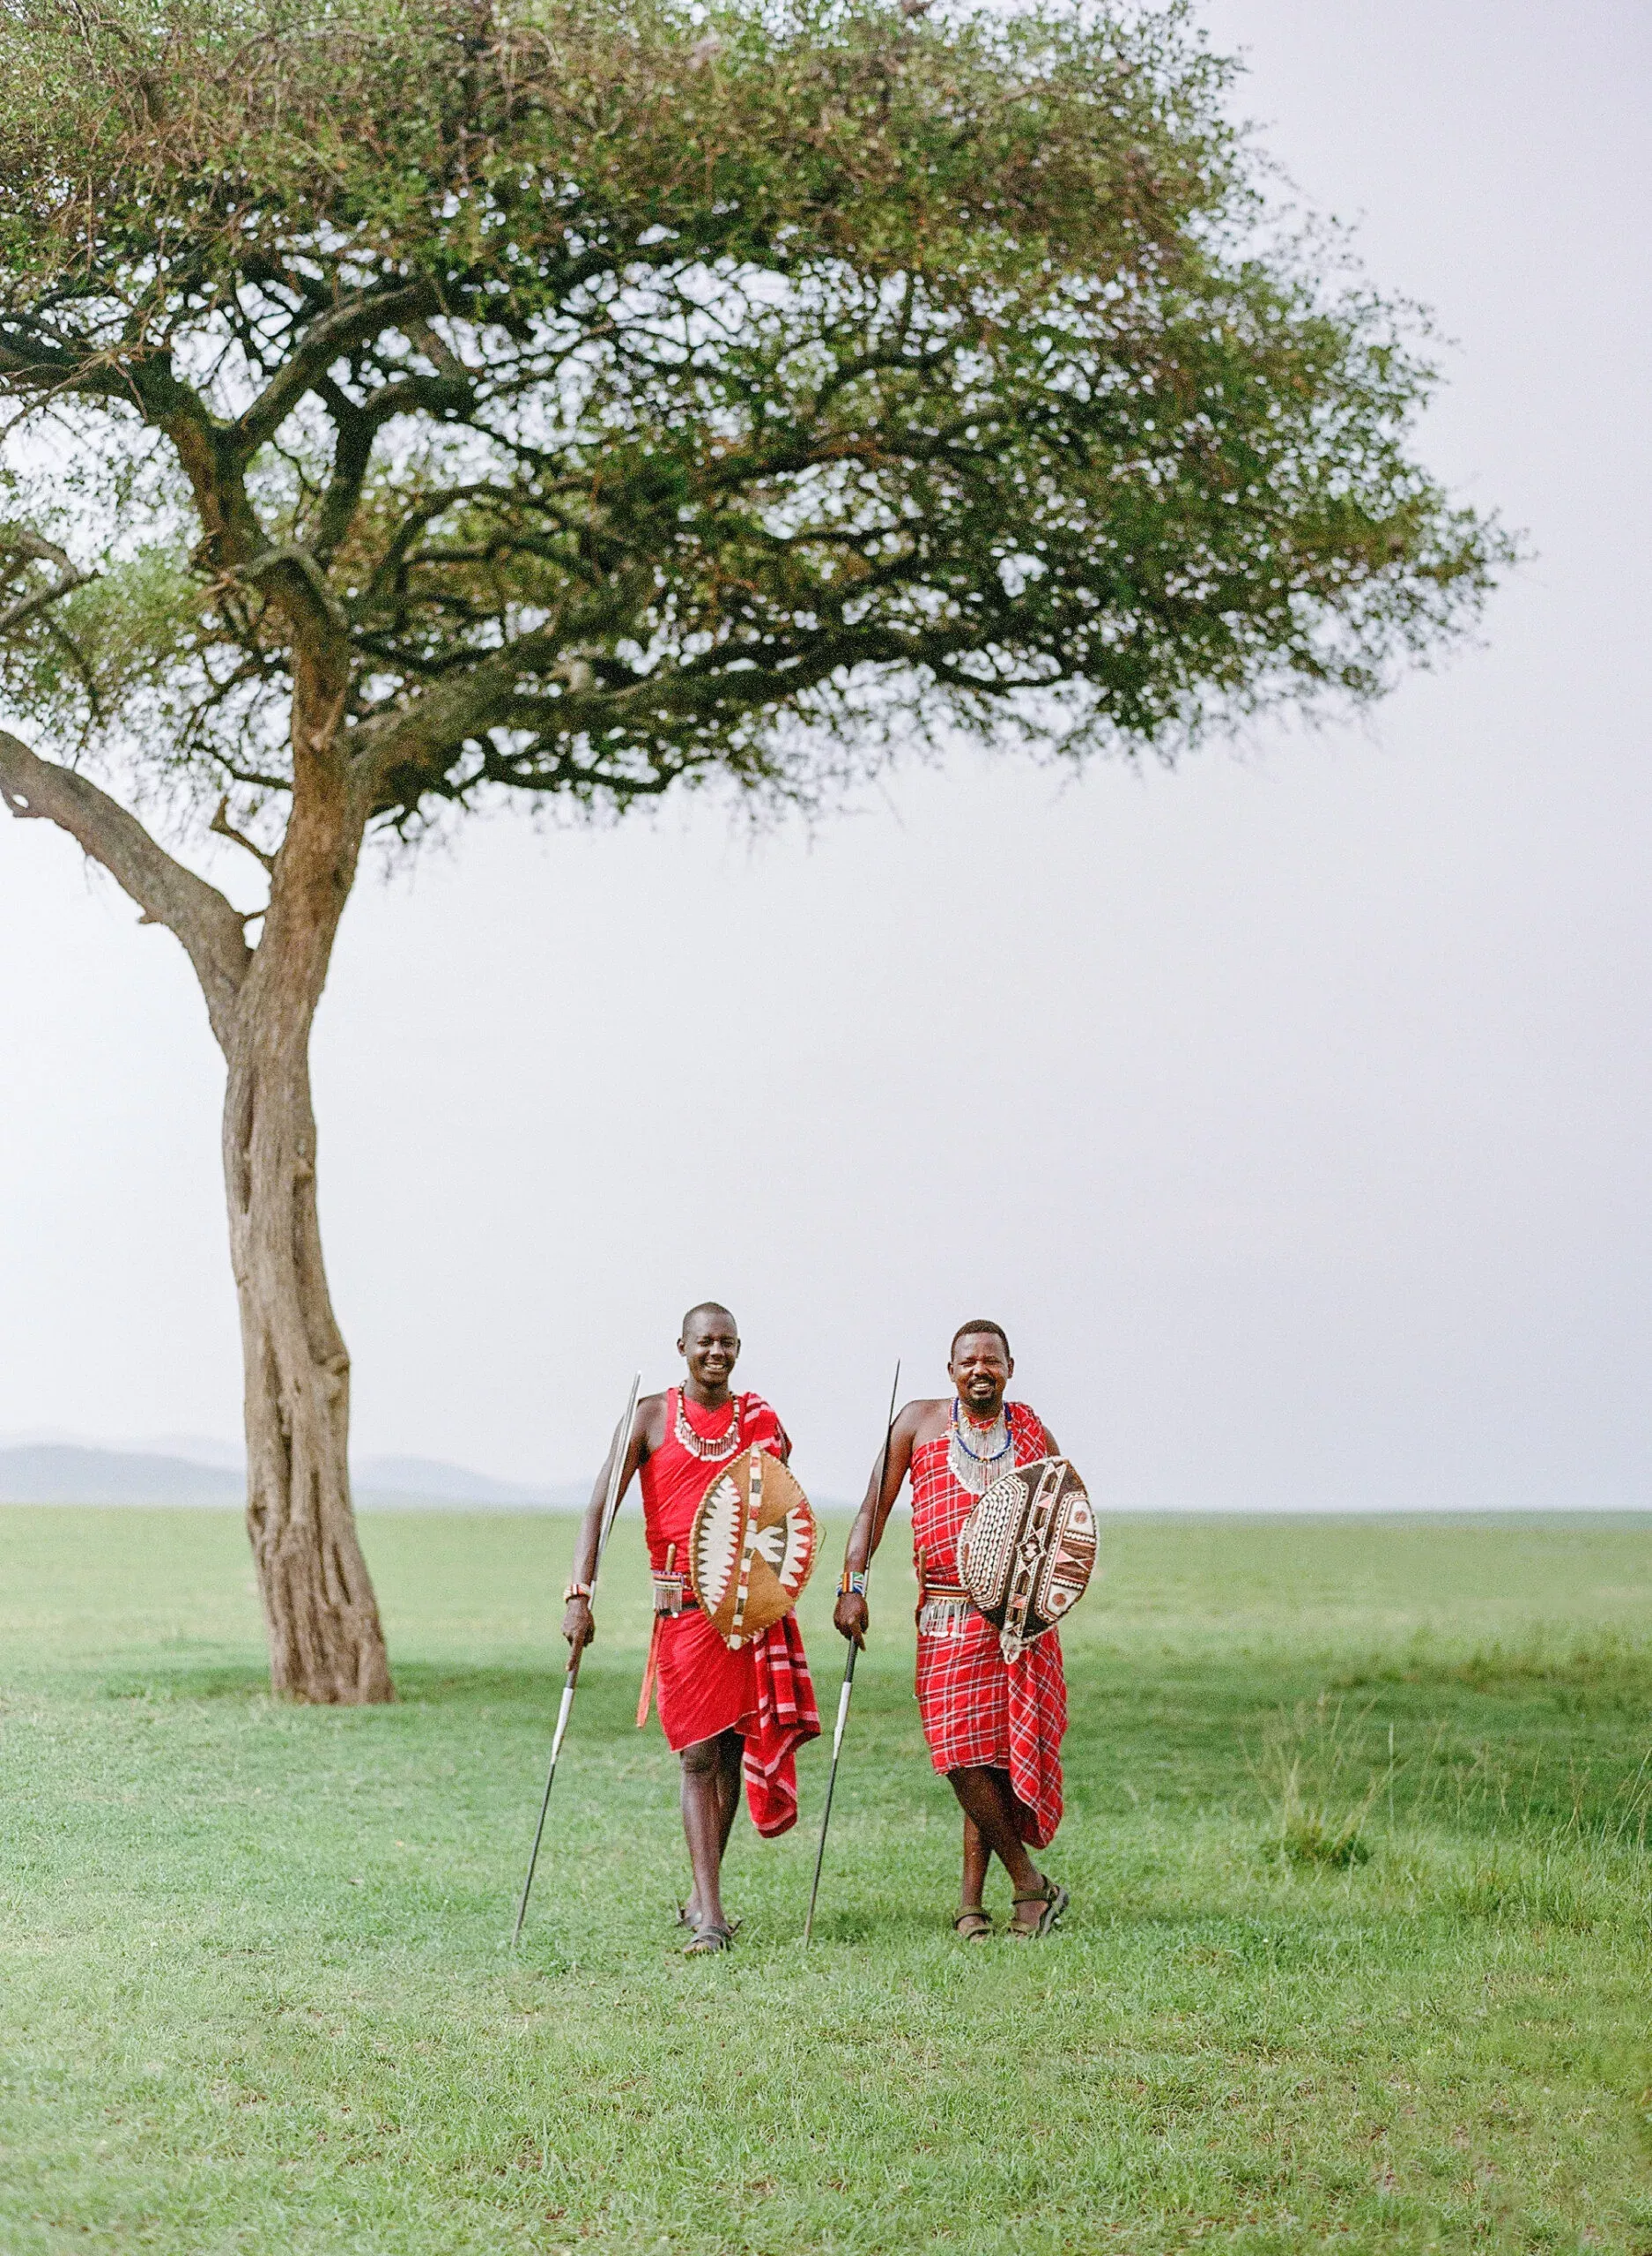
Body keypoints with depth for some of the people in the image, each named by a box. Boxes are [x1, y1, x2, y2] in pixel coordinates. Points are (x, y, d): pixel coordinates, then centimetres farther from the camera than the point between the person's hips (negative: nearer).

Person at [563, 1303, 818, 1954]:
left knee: (735, 1752, 7)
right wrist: (579, 1595, -16)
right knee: (699, 1755, -7)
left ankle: (702, 1897, 21)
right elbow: (600, 1506, -4)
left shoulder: (761, 1420, 9)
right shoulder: (651, 1417, 1)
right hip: (683, 1606, -3)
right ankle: (710, 1917, -9)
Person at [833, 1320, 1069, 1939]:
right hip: (947, 1617, -1)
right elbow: (875, 1507, 5)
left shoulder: (1033, 1434, 11)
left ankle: (971, 1903, 8)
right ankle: (1030, 1884, 3)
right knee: (962, 1755, -10)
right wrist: (853, 1584, -7)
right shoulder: (919, 1422, 7)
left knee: (1004, 1754, -1)